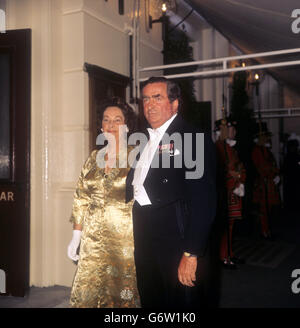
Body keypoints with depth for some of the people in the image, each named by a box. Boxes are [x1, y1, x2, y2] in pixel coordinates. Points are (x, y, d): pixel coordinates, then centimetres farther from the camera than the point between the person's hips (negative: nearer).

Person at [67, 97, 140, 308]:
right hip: (94, 238, 4)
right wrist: (76, 236, 9)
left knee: (124, 294, 4)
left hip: (126, 237, -4)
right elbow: (81, 198, 13)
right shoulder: (94, 157, 10)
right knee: (88, 293, 4)